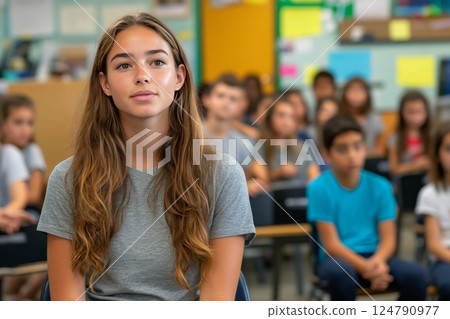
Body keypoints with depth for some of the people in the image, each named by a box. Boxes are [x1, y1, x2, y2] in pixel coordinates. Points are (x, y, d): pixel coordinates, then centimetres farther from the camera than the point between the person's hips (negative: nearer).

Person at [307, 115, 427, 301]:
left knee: (416, 274, -26)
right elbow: (331, 244, -11)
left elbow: (388, 239, 0)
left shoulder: (380, 186, 4)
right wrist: (366, 268, -25)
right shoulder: (319, 188, -8)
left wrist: (377, 262, -23)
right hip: (337, 259, -3)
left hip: (374, 257, 3)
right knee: (340, 272, -39)